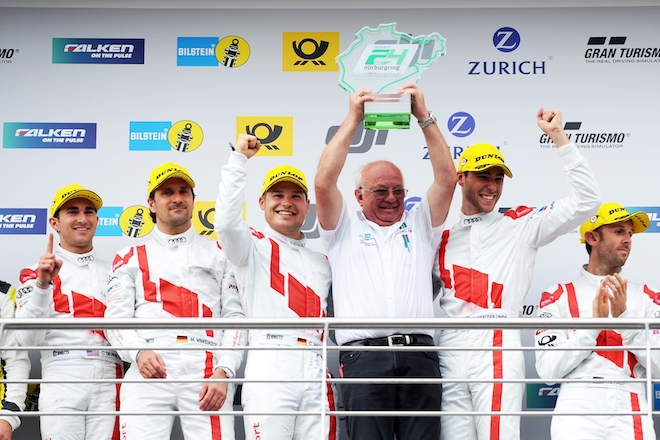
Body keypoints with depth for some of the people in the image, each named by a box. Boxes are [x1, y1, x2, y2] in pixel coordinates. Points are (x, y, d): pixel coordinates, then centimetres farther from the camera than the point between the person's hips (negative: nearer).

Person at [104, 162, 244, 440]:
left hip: (207, 373, 0)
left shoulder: (219, 254, 18)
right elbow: (117, 318, 9)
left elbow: (235, 317, 9)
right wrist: (138, 352, -13)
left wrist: (224, 371, -6)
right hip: (149, 372, 0)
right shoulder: (130, 258, 19)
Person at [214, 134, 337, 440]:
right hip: (270, 367, -5)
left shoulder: (321, 262, 25)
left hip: (316, 372, 5)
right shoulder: (254, 248, 10)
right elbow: (226, 222, -11)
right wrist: (239, 158, -7)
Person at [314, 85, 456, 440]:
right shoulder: (345, 230, 16)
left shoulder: (419, 226, 21)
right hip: (364, 357, -2)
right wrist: (352, 120, 4)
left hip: (419, 355, 2)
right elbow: (324, 182, 1)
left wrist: (424, 117, 7)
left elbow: (446, 179, 10)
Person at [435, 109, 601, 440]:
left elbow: (586, 201, 4)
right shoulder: (441, 235, 18)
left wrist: (558, 136, 2)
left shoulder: (521, 225, 11)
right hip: (448, 353, 3)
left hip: (498, 350, -3)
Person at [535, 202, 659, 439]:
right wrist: (593, 323, -9)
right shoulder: (559, 297, 5)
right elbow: (548, 369, -3)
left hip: (631, 413, 1)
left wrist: (624, 316, -8)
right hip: (578, 408, -1)